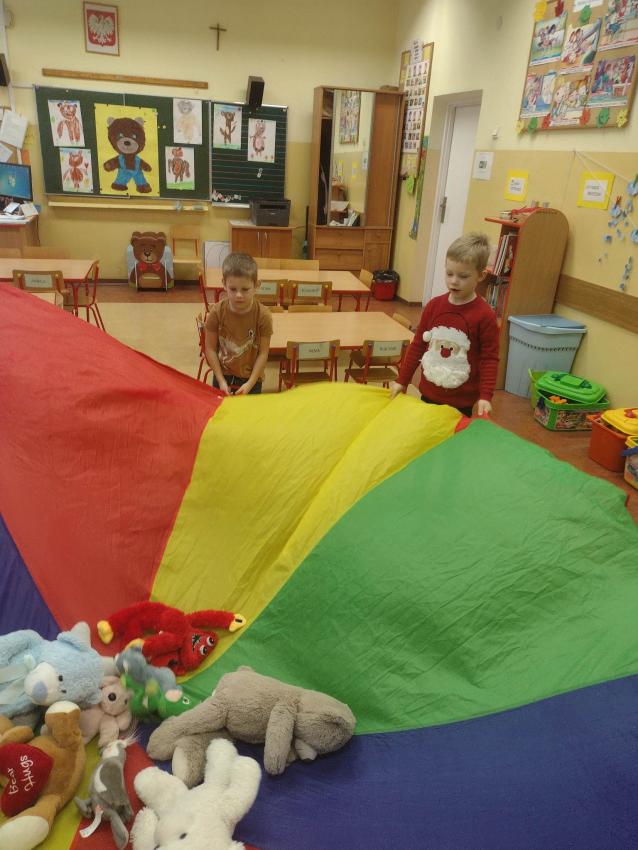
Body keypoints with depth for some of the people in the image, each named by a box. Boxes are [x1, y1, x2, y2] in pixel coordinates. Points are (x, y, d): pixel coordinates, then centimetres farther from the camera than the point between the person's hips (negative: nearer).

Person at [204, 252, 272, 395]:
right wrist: (221, 380, -11)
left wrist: (250, 384, -16)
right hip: (223, 376, 2)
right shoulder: (217, 311, -13)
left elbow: (263, 353, -13)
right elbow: (211, 348, -7)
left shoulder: (263, 315, -17)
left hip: (251, 378, -1)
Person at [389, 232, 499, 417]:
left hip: (462, 401, -4)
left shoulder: (484, 315, -13)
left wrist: (485, 396, -18)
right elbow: (417, 345, 7)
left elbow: (489, 358, -10)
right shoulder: (433, 306, -1)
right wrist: (402, 380, 9)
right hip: (428, 393, 4)